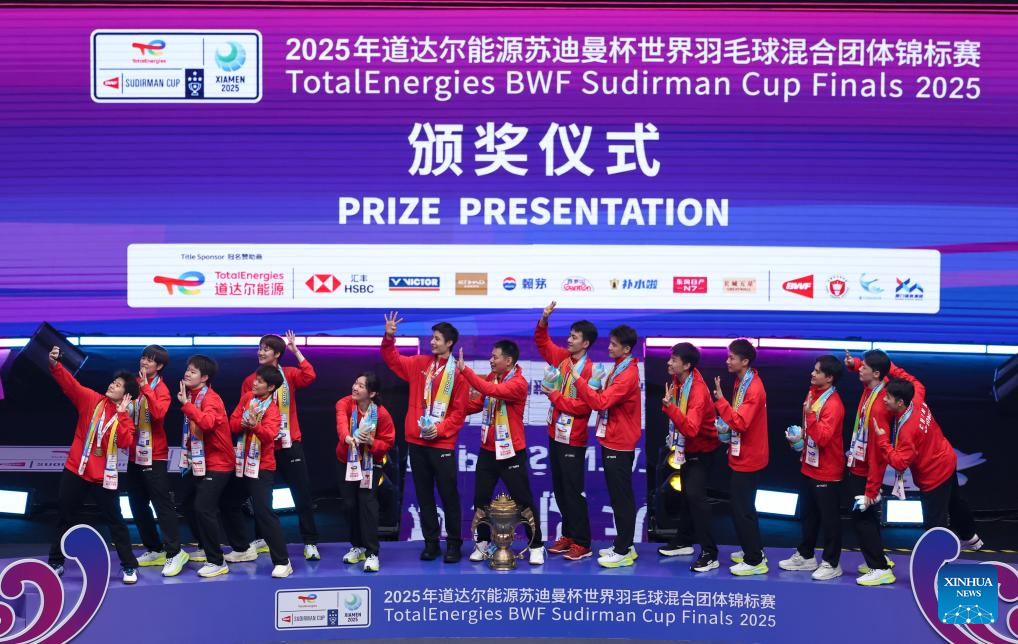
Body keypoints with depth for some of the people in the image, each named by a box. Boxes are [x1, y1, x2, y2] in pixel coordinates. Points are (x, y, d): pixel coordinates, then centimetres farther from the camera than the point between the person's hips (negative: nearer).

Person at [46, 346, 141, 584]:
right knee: (64, 518, 12)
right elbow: (70, 384, -12)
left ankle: (129, 566, 12)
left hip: (103, 476, -2)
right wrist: (55, 365, -27)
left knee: (114, 520, 3)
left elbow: (126, 442, -18)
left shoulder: (125, 418, -1)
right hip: (75, 470, 2)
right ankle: (56, 562, 27)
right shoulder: (91, 399, 1)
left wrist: (121, 414, -20)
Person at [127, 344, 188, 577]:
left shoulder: (160, 389, -10)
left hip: (154, 456, -7)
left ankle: (174, 553, 0)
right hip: (135, 454, 7)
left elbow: (159, 412, -28)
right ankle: (154, 550, 24)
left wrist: (146, 387, -29)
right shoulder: (135, 384, 8)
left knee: (162, 504, -5)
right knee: (138, 505, 13)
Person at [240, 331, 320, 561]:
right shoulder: (250, 381, 2)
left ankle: (310, 543, 5)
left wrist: (295, 350, -20)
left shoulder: (289, 374, -2)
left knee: (302, 494, -1)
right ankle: (261, 539, 30)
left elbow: (309, 376, -21)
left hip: (289, 444, -2)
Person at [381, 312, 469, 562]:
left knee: (448, 494, 1)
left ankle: (454, 543, 11)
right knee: (424, 494, 10)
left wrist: (440, 429, -16)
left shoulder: (458, 372, -6)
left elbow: (459, 411, -6)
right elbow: (392, 359, 15)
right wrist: (389, 337, -2)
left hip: (442, 443, -4)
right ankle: (431, 542, 20)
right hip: (416, 441, 5)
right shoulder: (420, 364, 7)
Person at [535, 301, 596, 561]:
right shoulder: (561, 357, 4)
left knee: (573, 492, -3)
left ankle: (582, 544, 6)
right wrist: (544, 320, -1)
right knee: (559, 489, 15)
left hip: (573, 440, -8)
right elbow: (542, 341, 16)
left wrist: (555, 396, -15)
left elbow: (584, 406, -22)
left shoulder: (589, 370, -17)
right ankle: (568, 535, 26)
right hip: (555, 434, 8)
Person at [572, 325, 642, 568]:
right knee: (619, 496, 15)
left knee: (621, 498, -3)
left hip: (619, 446, -10)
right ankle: (624, 545, 24)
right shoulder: (619, 367, 11)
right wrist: (595, 384, -1)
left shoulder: (627, 375, -20)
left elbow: (600, 402, -26)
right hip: (613, 441, 10)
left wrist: (578, 379, -23)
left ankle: (623, 551, 5)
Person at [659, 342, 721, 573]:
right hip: (686, 447, 9)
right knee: (686, 492, 18)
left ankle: (710, 554, -12)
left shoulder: (698, 391, -31)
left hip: (702, 449, -9)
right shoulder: (679, 381, -6)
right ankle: (684, 541, 34)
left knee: (695, 494, -17)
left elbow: (690, 429, -42)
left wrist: (669, 405, -49)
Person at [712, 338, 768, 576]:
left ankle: (755, 561, 6)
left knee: (741, 509, -3)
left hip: (748, 459, -10)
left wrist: (720, 400, -31)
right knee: (745, 506, 18)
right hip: (743, 457, 10)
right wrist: (726, 428, 5)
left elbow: (740, 423, -30)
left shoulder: (754, 389, -23)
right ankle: (753, 550, 30)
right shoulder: (742, 382, 8)